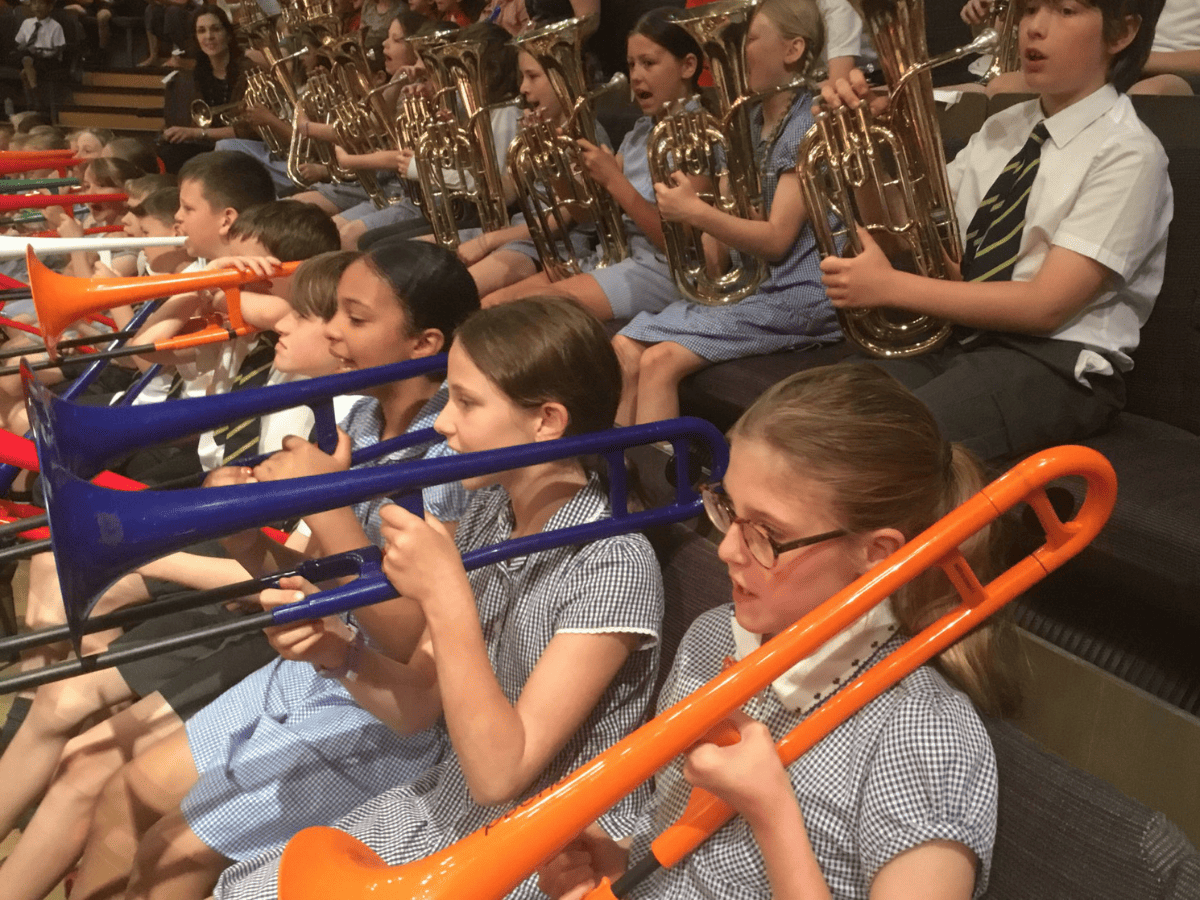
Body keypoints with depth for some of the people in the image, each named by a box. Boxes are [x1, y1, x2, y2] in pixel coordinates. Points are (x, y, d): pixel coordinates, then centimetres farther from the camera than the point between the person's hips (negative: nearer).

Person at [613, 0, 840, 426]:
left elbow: (776, 239, -16)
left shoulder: (808, 124, -10)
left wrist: (693, 211, -18)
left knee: (660, 360, -24)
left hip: (800, 296, -8)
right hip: (747, 282, 8)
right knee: (624, 350, -8)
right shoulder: (753, 123, 15)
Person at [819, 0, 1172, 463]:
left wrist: (889, 286, -20)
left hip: (1057, 363, -6)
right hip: (954, 336, 6)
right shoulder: (1001, 128, 12)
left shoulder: (1127, 153, -9)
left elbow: (1046, 305, -17)